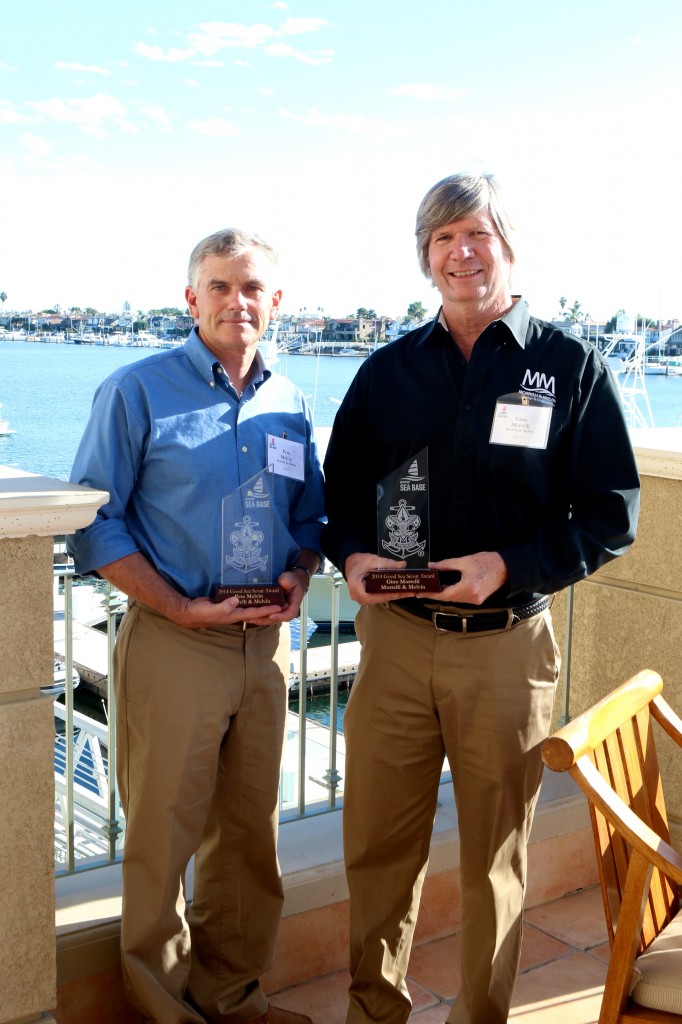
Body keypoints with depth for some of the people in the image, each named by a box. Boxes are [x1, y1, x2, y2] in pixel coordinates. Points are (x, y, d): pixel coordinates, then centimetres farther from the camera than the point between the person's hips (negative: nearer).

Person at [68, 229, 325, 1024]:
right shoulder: (136, 392, -4)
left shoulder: (289, 405, 11)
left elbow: (310, 516, 18)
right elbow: (95, 524, -8)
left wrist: (297, 578, -3)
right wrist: (182, 607, -15)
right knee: (162, 837, 4)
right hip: (172, 645, -5)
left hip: (265, 643, 5)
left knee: (249, 832, 14)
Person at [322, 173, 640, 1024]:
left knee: (496, 855, 13)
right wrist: (350, 553, -6)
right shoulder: (388, 371, 8)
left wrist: (511, 565, -17)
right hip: (394, 635, 3)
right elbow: (341, 484, 16)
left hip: (507, 645, -2)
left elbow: (612, 513, -3)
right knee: (377, 843, 11)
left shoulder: (570, 366, -1)